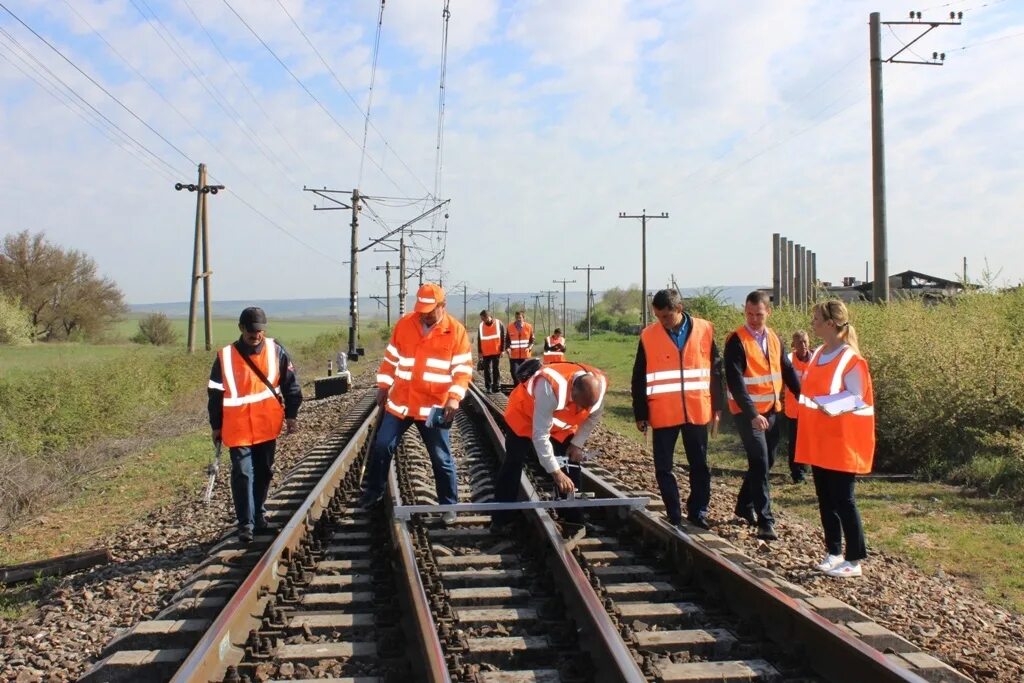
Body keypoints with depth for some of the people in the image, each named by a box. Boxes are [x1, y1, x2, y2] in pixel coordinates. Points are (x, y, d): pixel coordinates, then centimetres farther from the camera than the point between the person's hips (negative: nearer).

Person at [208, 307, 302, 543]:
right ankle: (245, 523, 0)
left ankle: (258, 513, 31)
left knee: (264, 472, 14)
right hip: (238, 428, -2)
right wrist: (216, 426, 6)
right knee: (243, 474, -7)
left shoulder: (276, 351, -2)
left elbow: (290, 383, 6)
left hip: (267, 426, 2)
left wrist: (291, 414, 4)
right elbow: (215, 393, 2)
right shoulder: (225, 356, -6)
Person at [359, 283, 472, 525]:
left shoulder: (456, 331, -6)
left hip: (434, 407, -3)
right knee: (381, 447, 8)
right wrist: (383, 386, 10)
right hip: (400, 402, 3)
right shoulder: (404, 324, 3)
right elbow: (391, 358, 12)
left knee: (441, 459, 4)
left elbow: (463, 368, -7)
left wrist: (455, 397, -19)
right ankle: (373, 491, 29)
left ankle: (448, 505, 18)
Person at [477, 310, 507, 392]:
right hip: (485, 353, 3)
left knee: (496, 369, 3)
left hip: (496, 352, -3)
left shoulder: (499, 323, -6)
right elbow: (479, 339, 8)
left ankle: (496, 387, 8)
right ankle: (488, 387, 10)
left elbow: (503, 337, -3)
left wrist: (502, 350, -5)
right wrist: (480, 352, 4)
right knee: (487, 370, 4)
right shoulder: (481, 326, 3)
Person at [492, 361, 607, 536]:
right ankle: (500, 520, 8)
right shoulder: (551, 387, -46)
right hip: (524, 415, -5)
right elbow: (540, 435, -39)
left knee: (571, 465, -3)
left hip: (562, 424, 5)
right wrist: (555, 471, -36)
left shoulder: (599, 385, -28)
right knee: (513, 464, -2)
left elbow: (593, 416, -4)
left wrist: (577, 443, -11)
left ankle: (573, 521, 6)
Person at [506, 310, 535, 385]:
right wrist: (508, 348, -9)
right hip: (514, 355, 0)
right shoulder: (510, 327, 0)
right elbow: (507, 340, 9)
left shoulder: (529, 327, 1)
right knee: (514, 373, -5)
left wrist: (529, 347, -9)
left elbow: (532, 340, 8)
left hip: (525, 355, 0)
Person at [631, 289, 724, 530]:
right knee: (663, 467, 5)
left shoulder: (704, 330, -1)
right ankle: (674, 515, 18)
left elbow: (715, 370, 5)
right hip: (663, 414, -1)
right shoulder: (648, 336, -5)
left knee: (699, 465, 10)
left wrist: (716, 406, 4)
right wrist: (640, 414, 1)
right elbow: (639, 379, 1)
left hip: (697, 411, 1)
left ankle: (698, 511, 25)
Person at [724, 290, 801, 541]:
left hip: (771, 410, 7)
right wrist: (752, 414, -28)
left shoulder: (774, 339, 7)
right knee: (760, 463, -10)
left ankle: (744, 507, 32)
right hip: (747, 412, -7)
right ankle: (765, 522, -6)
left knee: (766, 462, 15)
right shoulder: (736, 341, -12)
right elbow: (735, 382, -20)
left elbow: (788, 372, 11)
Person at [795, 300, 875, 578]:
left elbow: (856, 397, -14)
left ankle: (854, 561, 7)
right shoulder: (818, 354, 10)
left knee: (842, 499, -3)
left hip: (842, 440, -8)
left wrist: (830, 406, -26)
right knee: (825, 497, 12)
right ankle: (834, 552, 23)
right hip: (818, 439, 8)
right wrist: (804, 401, -1)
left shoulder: (850, 358, -13)